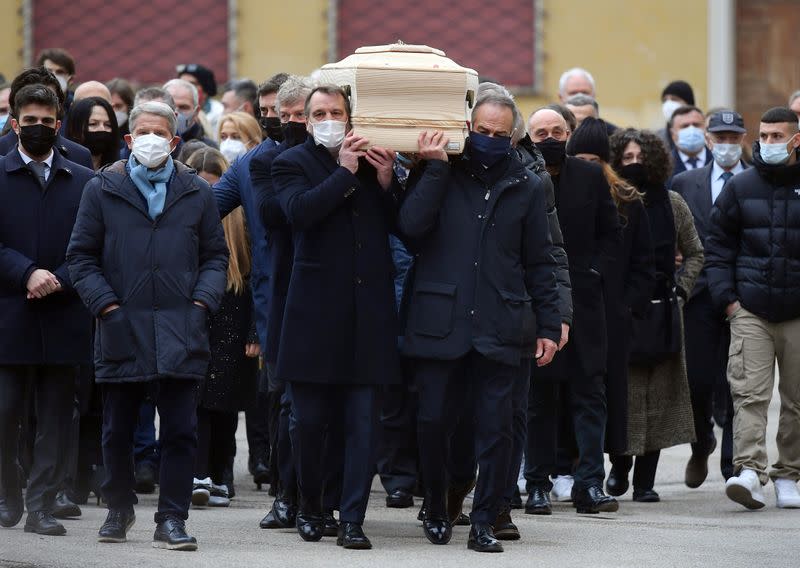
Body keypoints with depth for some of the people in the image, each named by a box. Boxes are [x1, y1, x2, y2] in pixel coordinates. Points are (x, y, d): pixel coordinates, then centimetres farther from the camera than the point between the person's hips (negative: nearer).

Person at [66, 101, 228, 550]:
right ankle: (120, 509, 27)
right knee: (118, 431, 10)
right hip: (122, 328, 0)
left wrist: (202, 301, -3)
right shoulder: (102, 191, 6)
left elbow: (216, 255, 13)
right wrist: (105, 304, -6)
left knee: (181, 431, -4)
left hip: (180, 329, 0)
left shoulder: (198, 193, 9)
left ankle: (172, 520, 0)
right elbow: (82, 256, 6)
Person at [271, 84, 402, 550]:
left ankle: (352, 520, 0)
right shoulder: (292, 163, 3)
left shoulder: (373, 161, 11)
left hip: (368, 314, 2)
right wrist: (344, 172, -14)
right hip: (316, 312, -2)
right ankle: (311, 506, 23)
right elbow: (299, 211, -16)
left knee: (363, 423, -2)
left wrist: (386, 179, -5)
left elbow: (400, 225, 9)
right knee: (310, 420, 4)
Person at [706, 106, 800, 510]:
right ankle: (749, 472, -21)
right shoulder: (740, 188, 7)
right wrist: (726, 298, 0)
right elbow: (718, 246, 11)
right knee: (749, 393, -13)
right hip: (750, 310, 0)